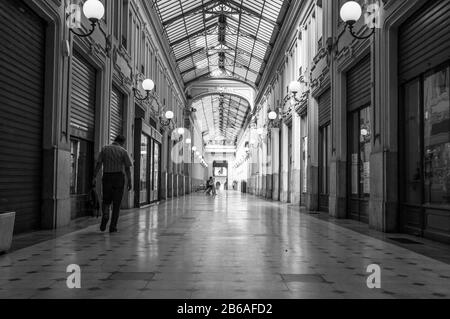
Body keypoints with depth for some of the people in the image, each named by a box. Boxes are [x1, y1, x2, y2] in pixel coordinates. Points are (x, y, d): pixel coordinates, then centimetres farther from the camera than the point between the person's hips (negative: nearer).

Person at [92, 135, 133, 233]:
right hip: (119, 177, -2)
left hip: (107, 177, 2)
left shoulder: (105, 149, 5)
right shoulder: (123, 151, -1)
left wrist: (94, 177, -6)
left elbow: (98, 164, -4)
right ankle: (113, 226, 5)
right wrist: (129, 182, 0)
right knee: (116, 203, 6)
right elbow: (127, 168, -5)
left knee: (106, 201, 15)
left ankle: (105, 215, -14)